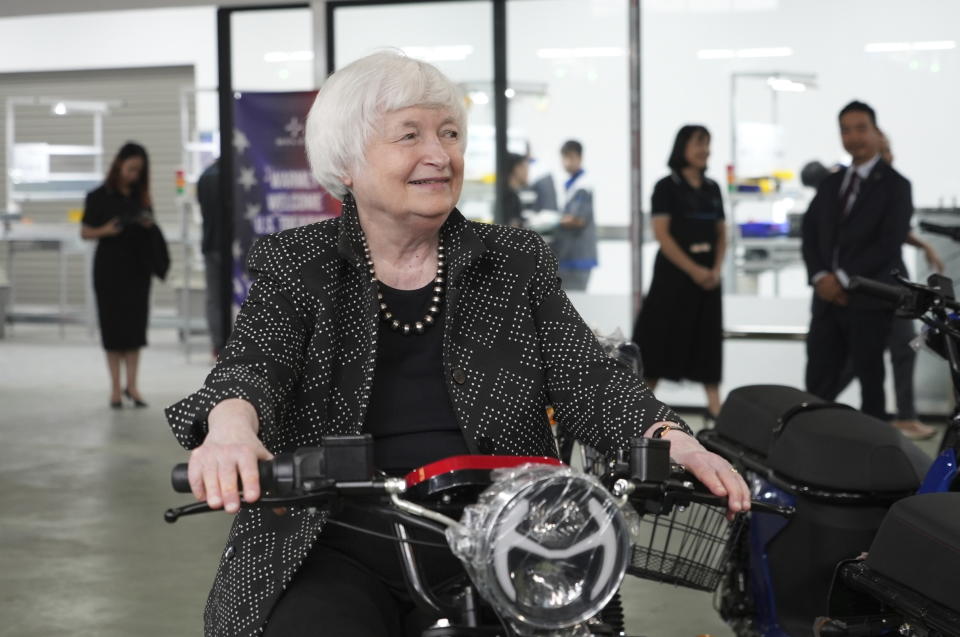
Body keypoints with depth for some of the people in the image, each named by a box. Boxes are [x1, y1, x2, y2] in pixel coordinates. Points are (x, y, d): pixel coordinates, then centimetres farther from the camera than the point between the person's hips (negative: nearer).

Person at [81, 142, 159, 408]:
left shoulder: (141, 197, 9)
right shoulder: (99, 197, -3)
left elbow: (151, 232, 14)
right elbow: (85, 232, -1)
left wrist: (149, 226, -8)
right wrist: (105, 231, -19)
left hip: (138, 268, 3)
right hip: (109, 268, -3)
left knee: (135, 324, 1)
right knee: (113, 325, 1)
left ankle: (131, 385, 5)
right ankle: (116, 387, 7)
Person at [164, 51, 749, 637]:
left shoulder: (517, 263, 11)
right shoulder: (295, 268, 6)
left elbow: (586, 375, 2)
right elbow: (252, 363, -11)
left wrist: (670, 438, -19)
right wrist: (230, 426, -35)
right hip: (335, 558, -1)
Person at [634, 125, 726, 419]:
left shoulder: (712, 188, 11)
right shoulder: (667, 187, -5)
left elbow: (721, 234, 13)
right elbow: (662, 234, -12)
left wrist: (716, 269, -4)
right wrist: (693, 270, -17)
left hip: (707, 276, 5)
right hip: (673, 273, -5)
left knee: (707, 337, 5)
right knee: (661, 337, -3)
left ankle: (714, 405, 7)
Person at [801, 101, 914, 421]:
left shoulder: (894, 185, -2)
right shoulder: (831, 184, 17)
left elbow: (890, 242, -13)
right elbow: (810, 231, 11)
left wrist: (843, 278, -16)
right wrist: (820, 276, -7)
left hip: (868, 299, -5)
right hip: (828, 298, 5)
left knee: (870, 381, 4)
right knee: (818, 387, 2)